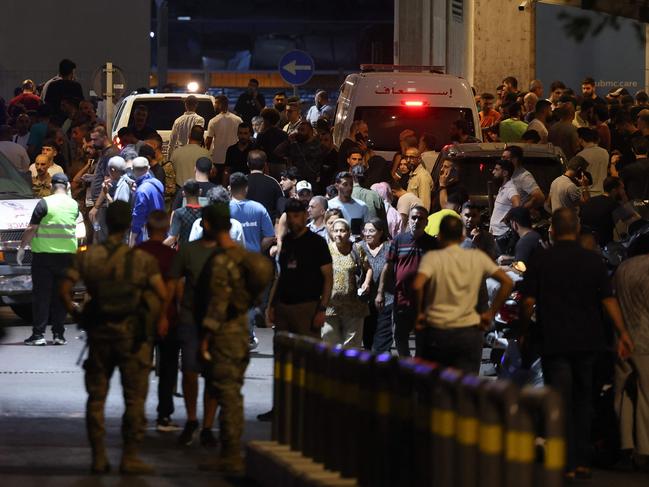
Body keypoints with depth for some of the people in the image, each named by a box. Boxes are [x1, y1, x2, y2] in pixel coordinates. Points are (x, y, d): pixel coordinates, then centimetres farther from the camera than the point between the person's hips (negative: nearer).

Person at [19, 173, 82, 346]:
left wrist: (21, 247, 1)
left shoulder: (44, 203, -9)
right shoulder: (74, 205, 6)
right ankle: (59, 334, 8)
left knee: (41, 294, 0)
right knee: (60, 295, 9)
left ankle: (38, 333, -3)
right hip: (67, 254, 4)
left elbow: (31, 229, -9)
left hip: (43, 255, -4)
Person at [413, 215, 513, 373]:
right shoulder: (478, 257, 3)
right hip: (470, 333, 2)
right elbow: (507, 282, 0)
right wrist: (490, 313, 4)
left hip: (436, 332, -2)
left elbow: (417, 285, -24)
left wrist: (419, 313, -9)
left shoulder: (432, 258, -6)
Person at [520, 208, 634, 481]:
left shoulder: (540, 261, -6)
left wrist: (524, 330, 7)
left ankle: (567, 465, -3)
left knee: (560, 403, 0)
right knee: (582, 402, 16)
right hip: (587, 340, 3)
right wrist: (622, 333, 1)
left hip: (553, 342, -3)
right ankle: (582, 462, 18)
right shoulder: (593, 261, 0)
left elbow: (528, 301, -7)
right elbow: (608, 300, -2)